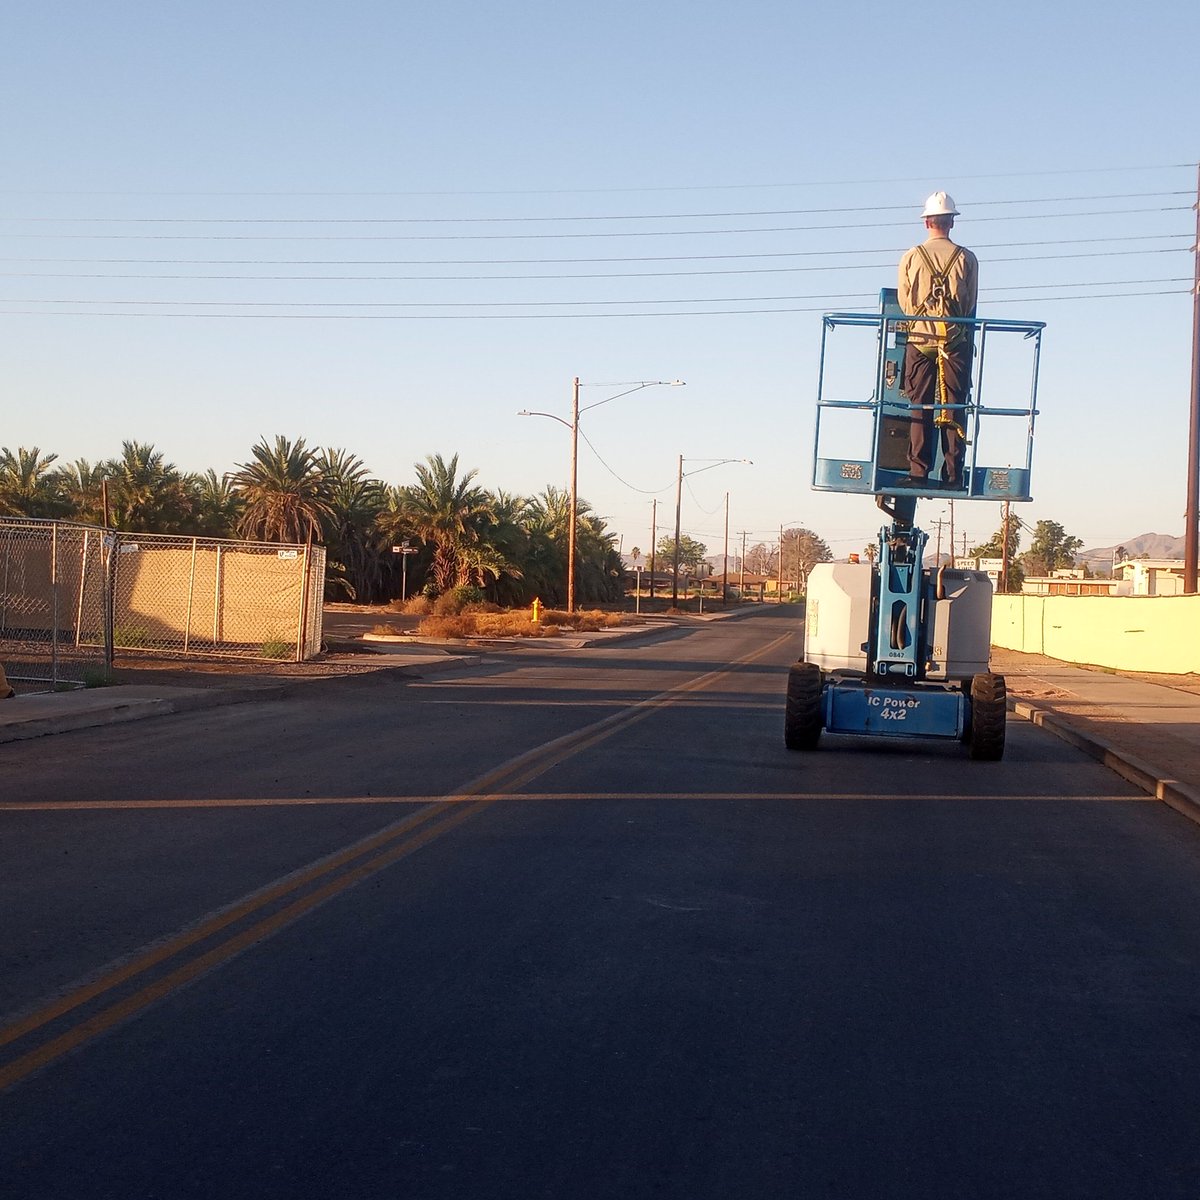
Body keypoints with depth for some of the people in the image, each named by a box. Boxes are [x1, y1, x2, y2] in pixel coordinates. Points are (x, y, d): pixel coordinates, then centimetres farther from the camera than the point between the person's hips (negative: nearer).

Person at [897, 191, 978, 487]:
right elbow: (971, 304, 4)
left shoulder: (911, 257, 1)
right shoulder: (966, 258, 0)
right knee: (954, 408, 2)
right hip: (956, 339, 0)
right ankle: (953, 474, -1)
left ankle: (918, 472, -1)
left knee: (920, 407, 4)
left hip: (919, 338, 0)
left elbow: (904, 302, 6)